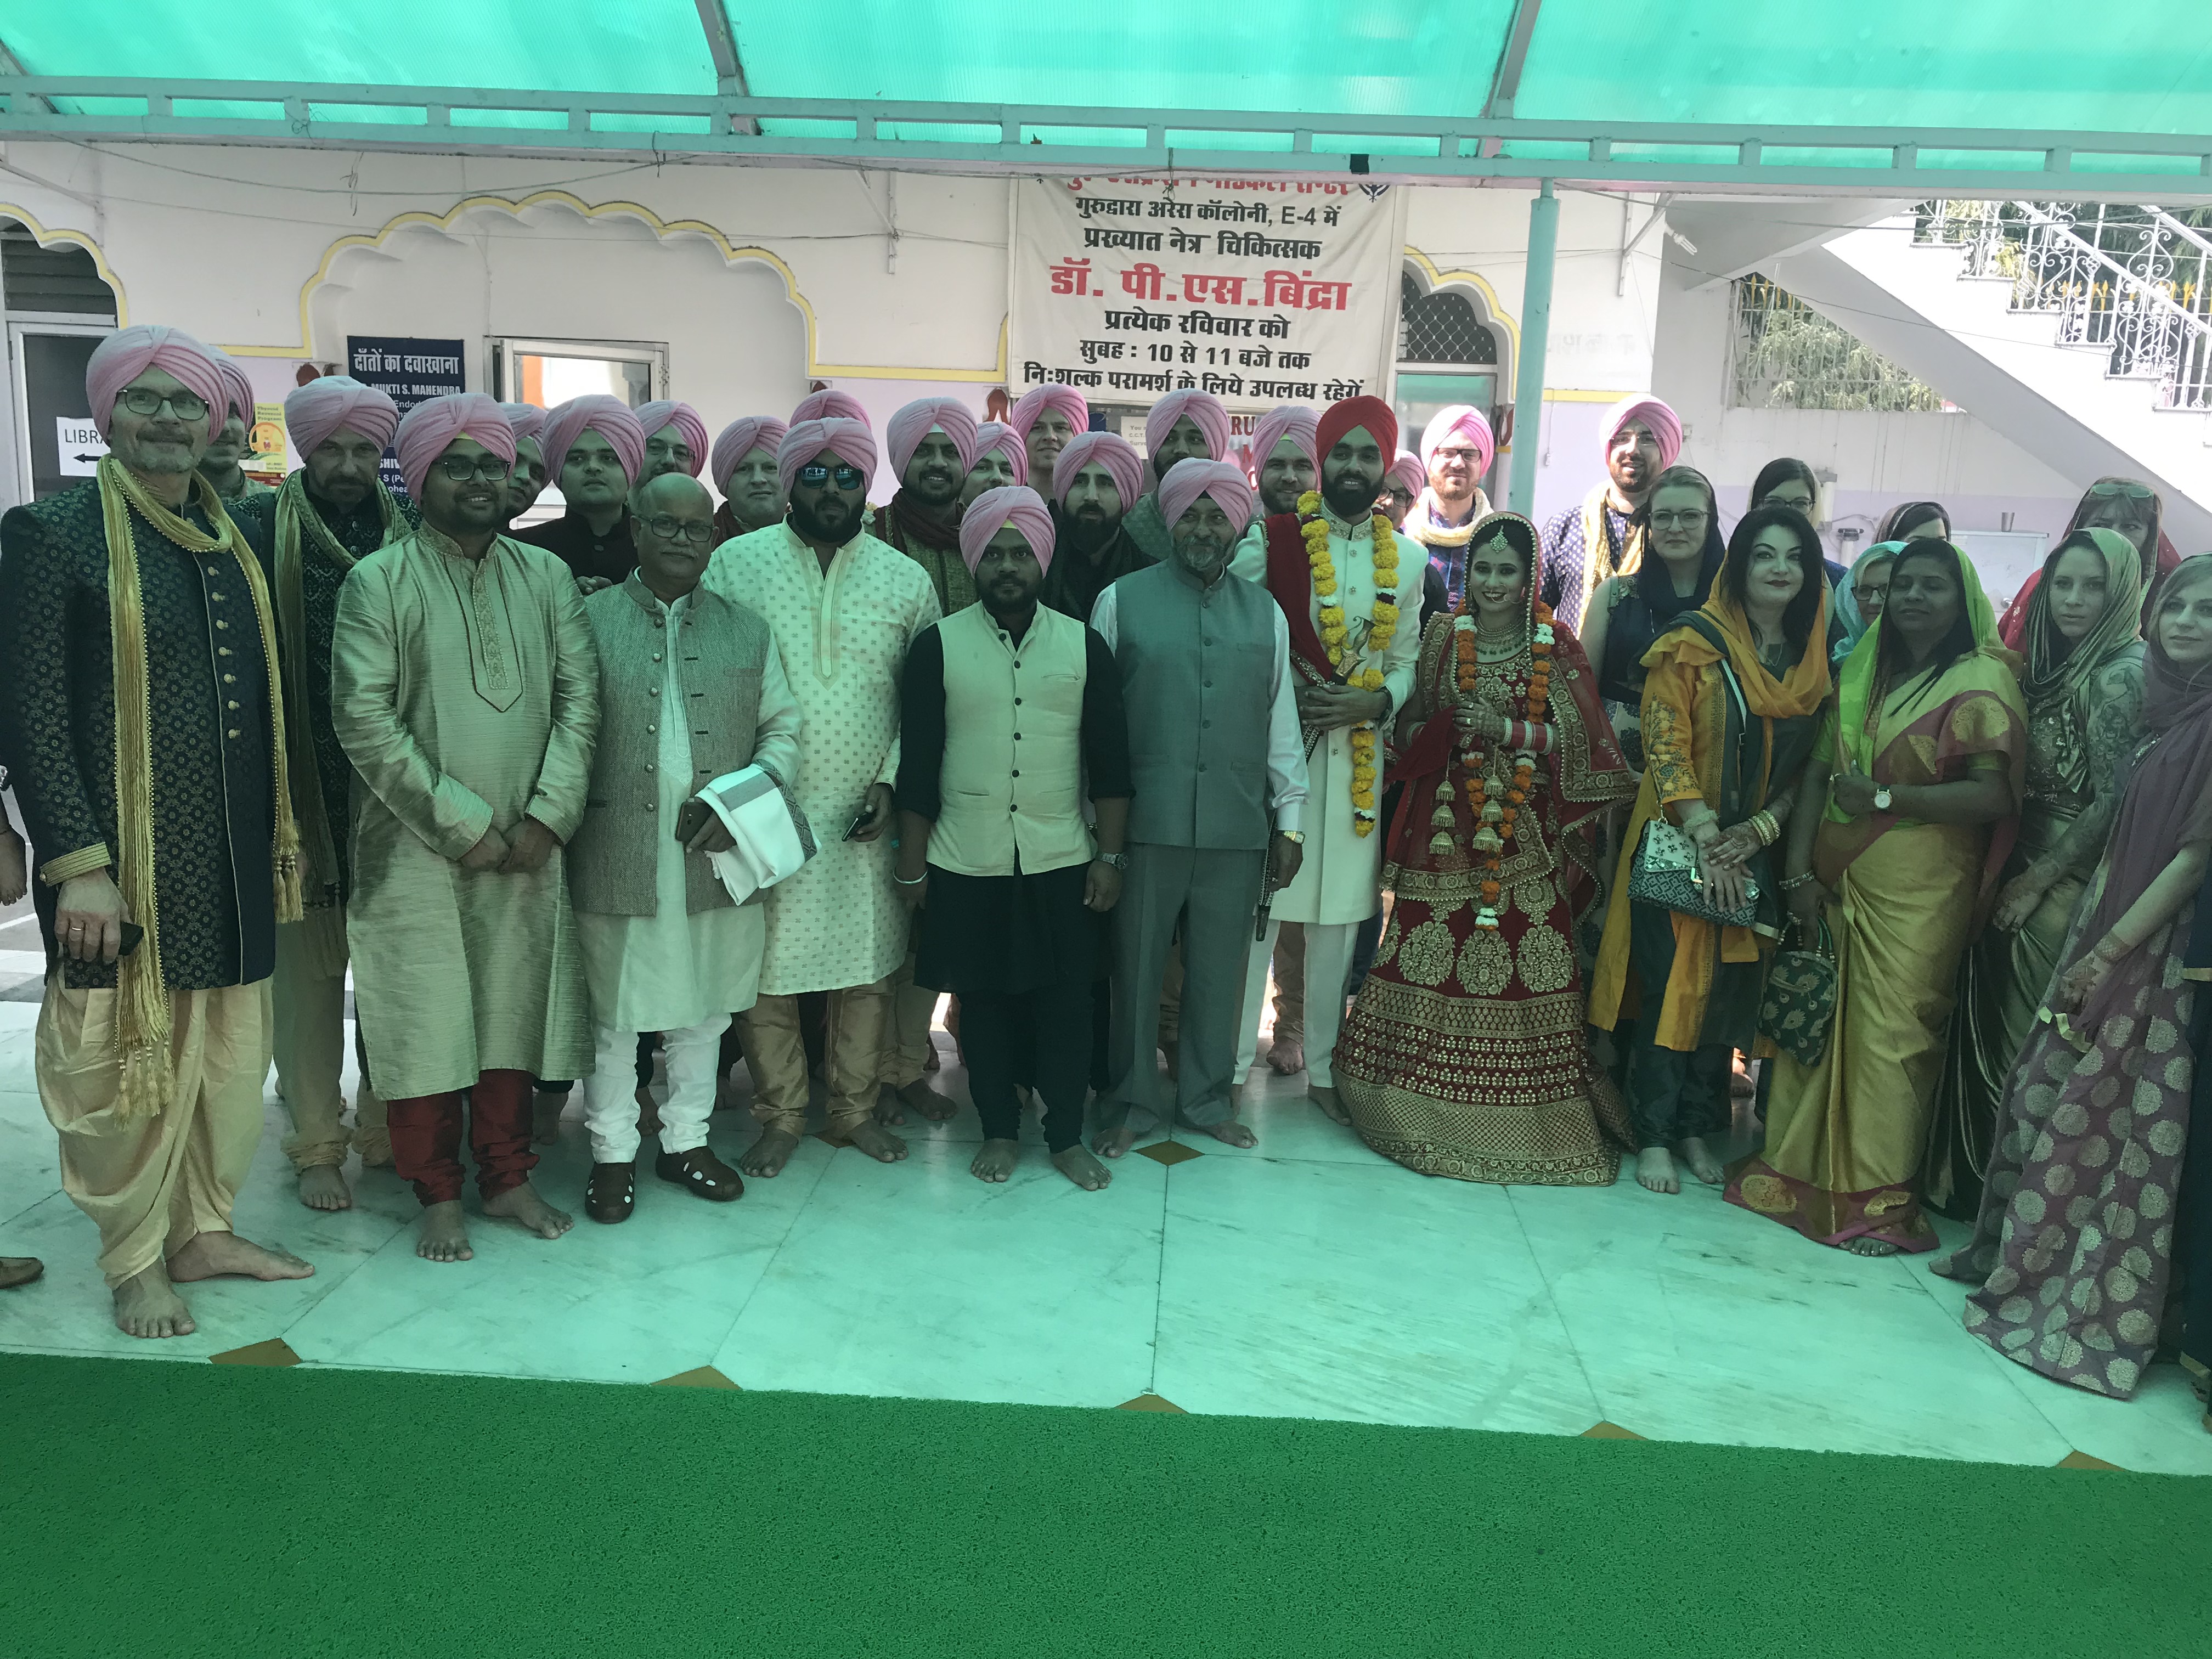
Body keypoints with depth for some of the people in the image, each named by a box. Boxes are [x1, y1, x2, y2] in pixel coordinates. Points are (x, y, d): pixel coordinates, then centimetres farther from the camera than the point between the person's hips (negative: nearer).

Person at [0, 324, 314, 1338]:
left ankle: (204, 1231, 30)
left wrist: (280, 838, 14)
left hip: (235, 858, 6)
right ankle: (135, 1263, 23)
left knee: (230, 1057, 13)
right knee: (128, 1062, 5)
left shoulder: (237, 539, 12)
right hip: (125, 862, -5)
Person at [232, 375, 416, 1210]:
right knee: (309, 965, 6)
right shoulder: (259, 527, -2)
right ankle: (316, 1144, 19)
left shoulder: (414, 530, 6)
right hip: (304, 789, -2)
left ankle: (385, 1123, 25)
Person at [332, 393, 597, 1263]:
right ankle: (439, 1195, 20)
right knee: (427, 1022, 4)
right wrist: (462, 826, -13)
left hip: (527, 848, 3)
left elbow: (580, 695, 2)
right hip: (417, 850, -3)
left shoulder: (546, 574, 6)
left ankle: (507, 1176, 26)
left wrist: (548, 816, -8)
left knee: (515, 1012, 11)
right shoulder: (377, 581, -4)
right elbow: (364, 720, -11)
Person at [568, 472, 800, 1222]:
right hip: (618, 858, -2)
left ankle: (686, 1139, 31)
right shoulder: (588, 621, 1)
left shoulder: (747, 631, 9)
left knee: (704, 1010, 14)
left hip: (720, 859, 3)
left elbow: (782, 727, 9)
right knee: (613, 1015, 8)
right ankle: (612, 1153, 24)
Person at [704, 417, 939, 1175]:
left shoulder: (905, 579, 4)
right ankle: (780, 1114, 23)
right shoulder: (735, 563, 0)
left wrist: (892, 779, -5)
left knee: (868, 966, 9)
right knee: (762, 969, 6)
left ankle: (856, 1107, 27)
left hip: (865, 813, 1)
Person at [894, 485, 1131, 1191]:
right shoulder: (937, 645, -2)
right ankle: (999, 1130, 26)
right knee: (983, 1001, 9)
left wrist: (1110, 855, -1)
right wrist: (911, 863, -1)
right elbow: (917, 765, 0)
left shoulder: (1084, 645, 2)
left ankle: (1067, 1135, 22)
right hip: (967, 866, 0)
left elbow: (1109, 761, 3)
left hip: (1062, 864, 1)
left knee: (1066, 1001, 6)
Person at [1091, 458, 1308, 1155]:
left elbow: (1282, 721, 12)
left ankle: (1207, 1098, 29)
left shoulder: (1265, 612, 11)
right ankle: (1129, 1103, 24)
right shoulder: (1122, 600, 1)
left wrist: (1289, 820, 10)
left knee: (1219, 969, 11)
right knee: (1136, 968, 7)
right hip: (1147, 823, -2)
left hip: (1238, 829, 2)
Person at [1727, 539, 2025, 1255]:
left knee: (1891, 1033, -3)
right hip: (1835, 875, 5)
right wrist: (1799, 867, -1)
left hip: (1919, 888, -5)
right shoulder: (1860, 671, 12)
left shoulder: (1983, 681, -5)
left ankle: (1879, 1197, 10)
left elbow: (1995, 797, -15)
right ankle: (1796, 1168, 21)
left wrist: (1885, 797, -14)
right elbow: (1818, 768, 7)